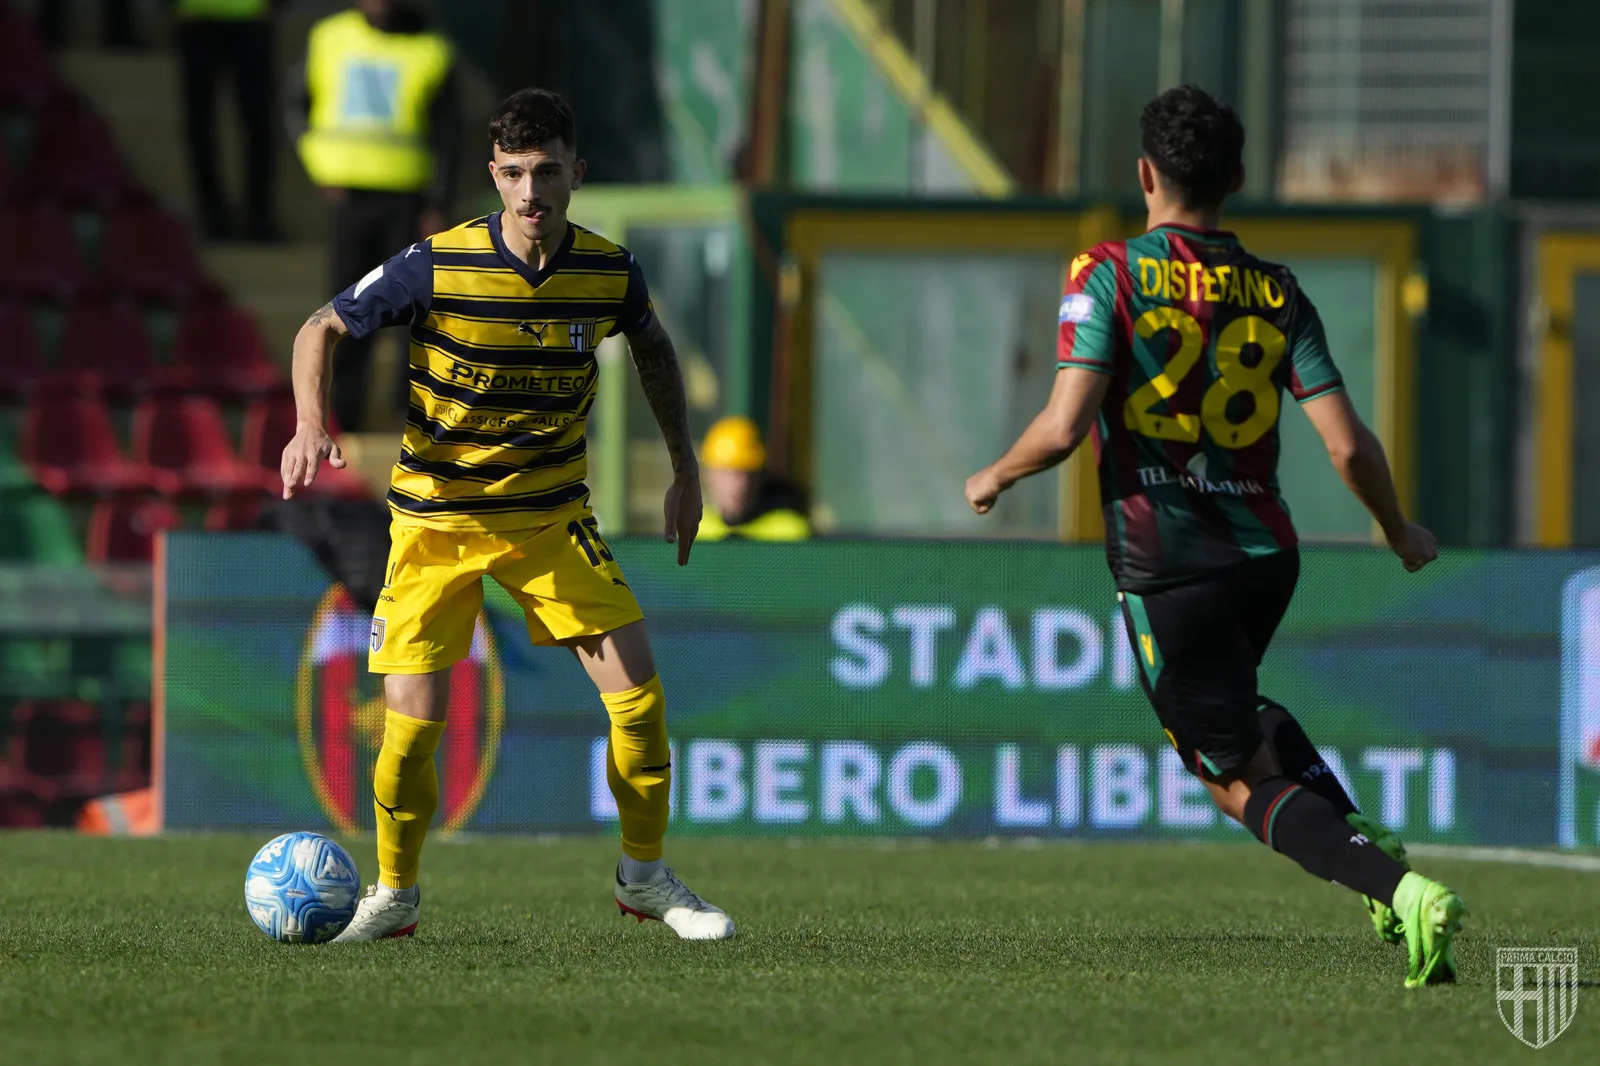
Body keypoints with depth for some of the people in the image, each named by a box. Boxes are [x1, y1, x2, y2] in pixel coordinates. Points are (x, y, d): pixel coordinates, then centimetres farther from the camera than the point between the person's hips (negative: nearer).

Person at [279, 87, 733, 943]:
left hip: (553, 517, 3)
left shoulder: (608, 270, -9)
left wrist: (684, 469, 14)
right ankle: (393, 894, 13)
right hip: (436, 517, -3)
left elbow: (653, 348, 14)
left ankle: (644, 877, 14)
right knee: (411, 721, -10)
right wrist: (312, 424, -26)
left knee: (638, 694, -7)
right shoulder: (437, 267, -20)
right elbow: (321, 328, -8)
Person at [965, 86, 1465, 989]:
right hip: (1267, 554, 5)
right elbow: (1348, 445, -2)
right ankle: (1366, 839, 12)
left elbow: (1064, 428, -16)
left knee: (1243, 781, 0)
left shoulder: (1109, 275, -7)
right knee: (1237, 708, 33)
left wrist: (994, 478, 4)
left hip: (1167, 567, -5)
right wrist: (1402, 533, 16)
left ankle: (1401, 888, -23)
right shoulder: (1276, 293, 4)